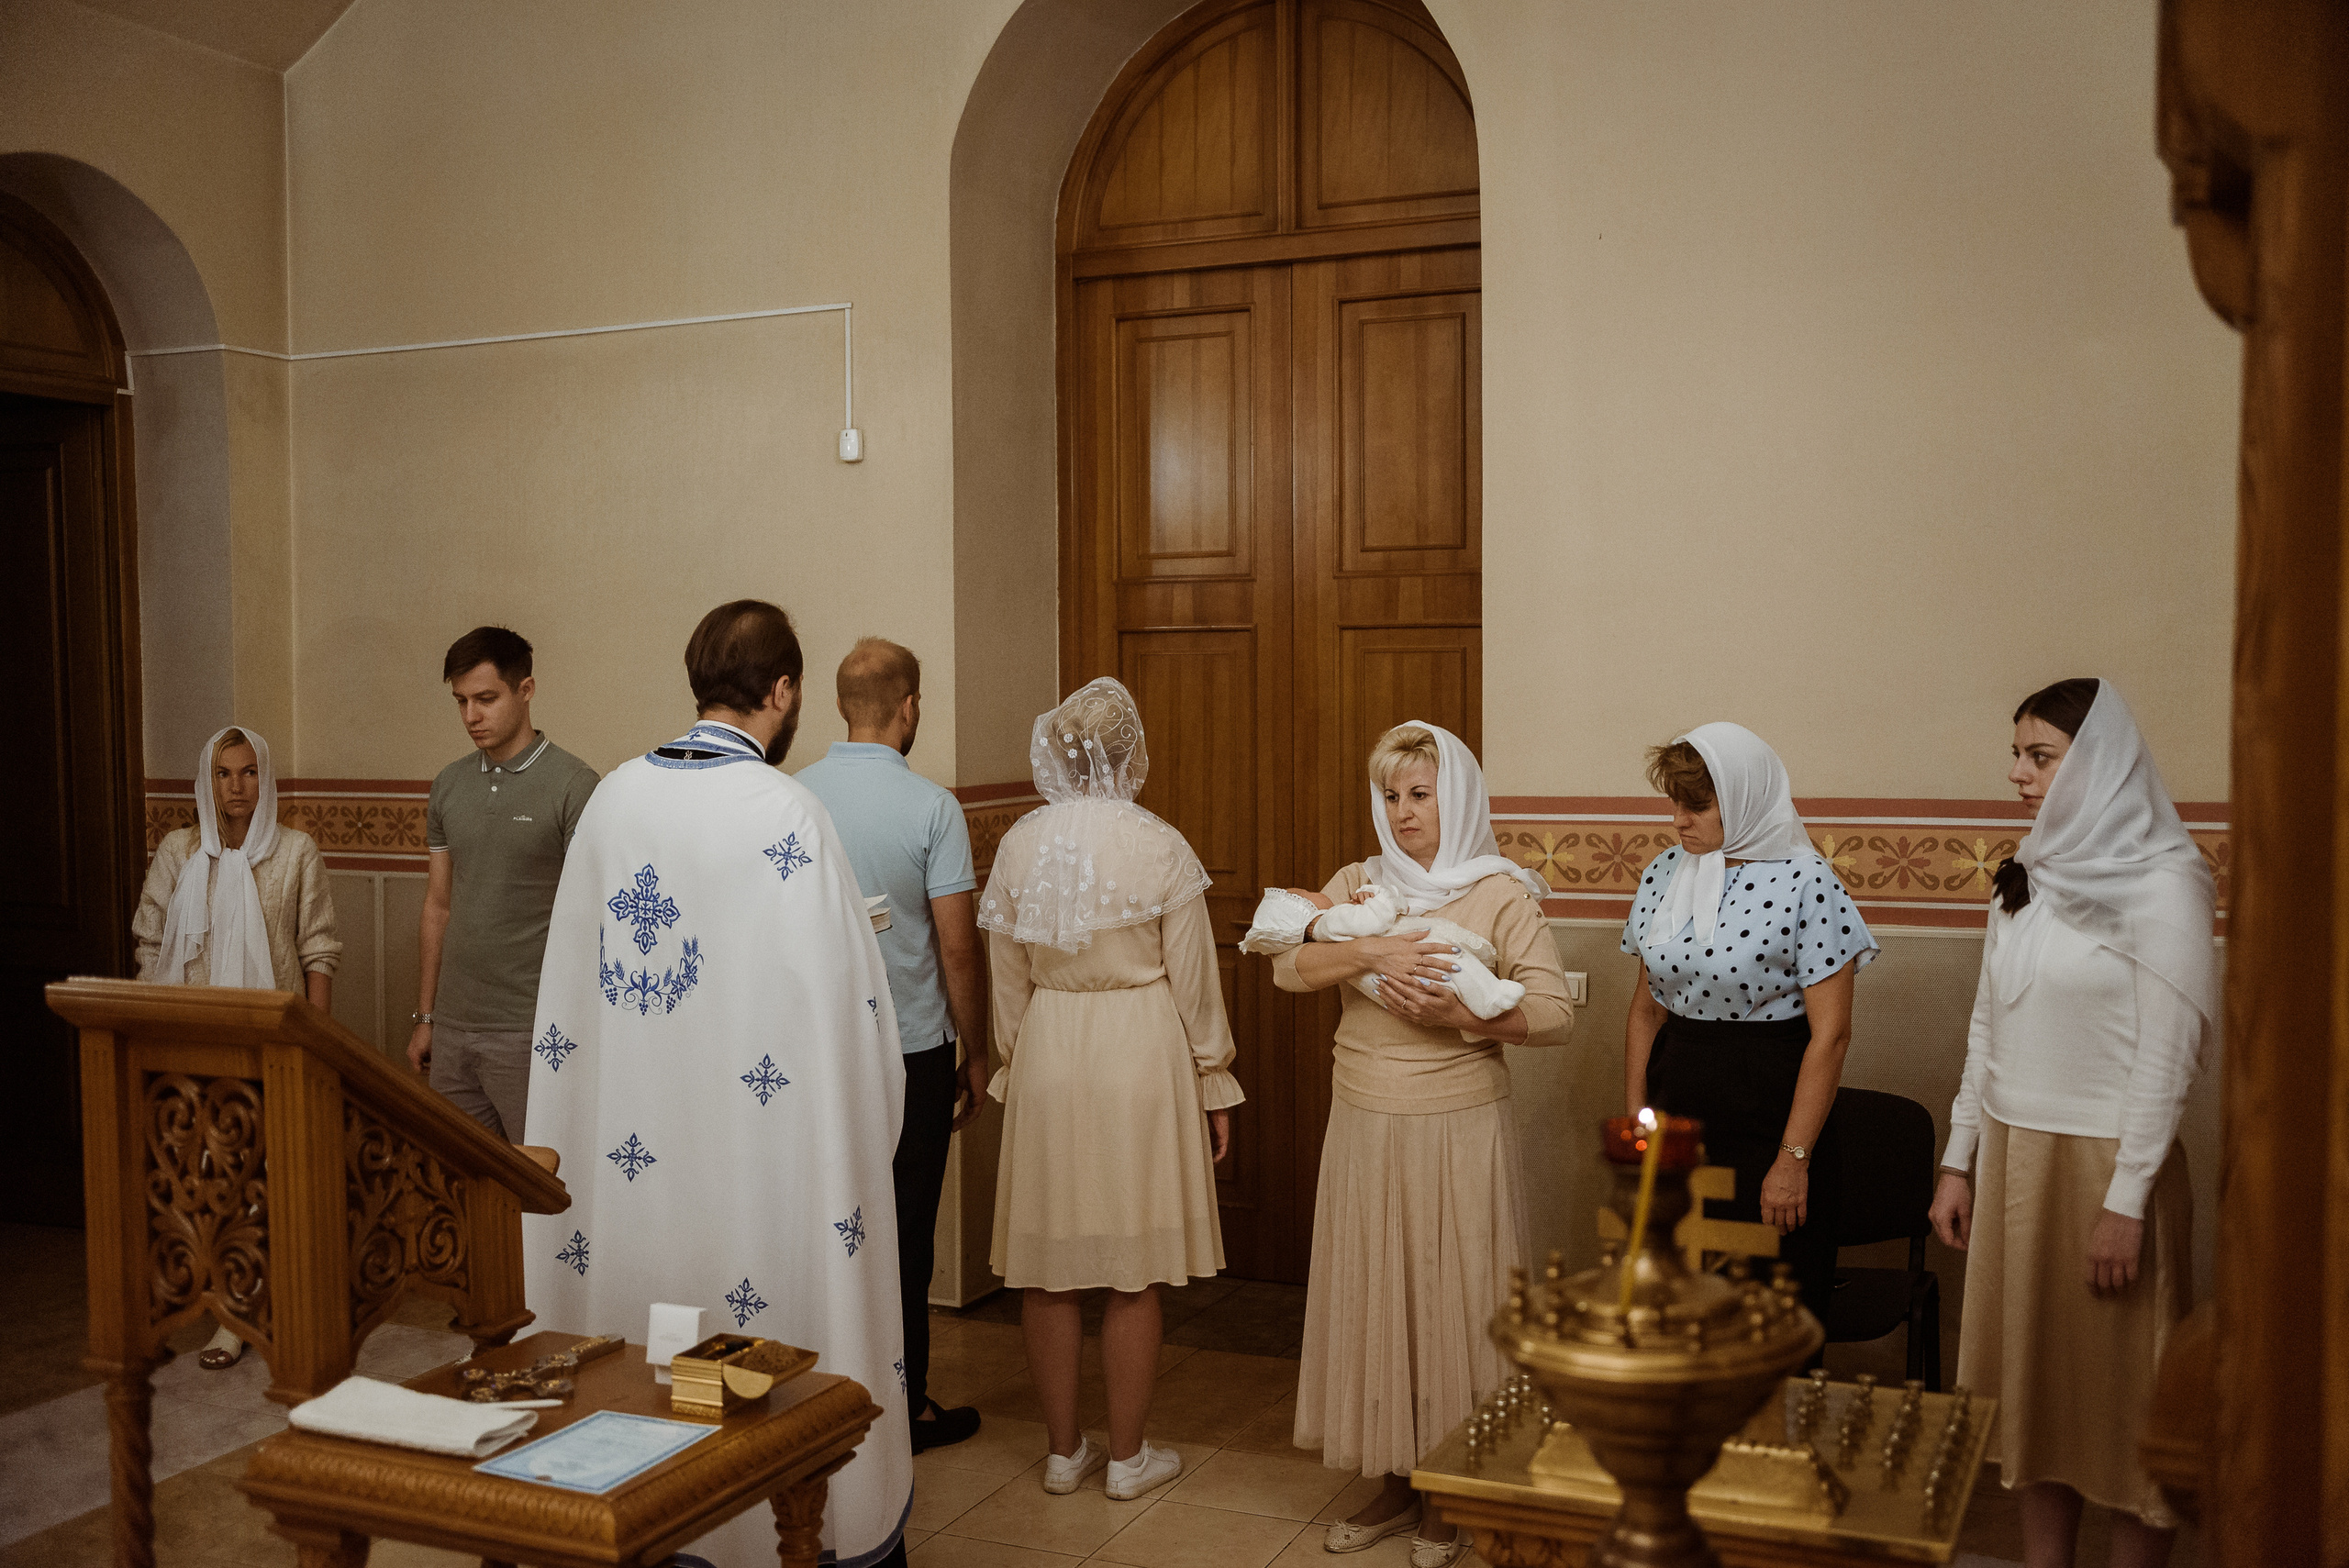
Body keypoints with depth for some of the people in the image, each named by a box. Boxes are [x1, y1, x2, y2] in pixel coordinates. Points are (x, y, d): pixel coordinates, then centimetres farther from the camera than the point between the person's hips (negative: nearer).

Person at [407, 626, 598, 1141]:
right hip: (453, 1028, 6)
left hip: (529, 1033, -6)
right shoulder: (449, 785, 10)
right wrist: (425, 1017, 15)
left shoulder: (572, 786, -8)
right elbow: (438, 906, 16)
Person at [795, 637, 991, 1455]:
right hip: (911, 1051, -3)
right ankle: (903, 1403, 18)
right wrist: (977, 1055, 0)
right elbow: (958, 945, -12)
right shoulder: (930, 806, -13)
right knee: (904, 1232, 7)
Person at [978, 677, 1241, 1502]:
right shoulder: (1161, 848, -11)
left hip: (1046, 1058, 3)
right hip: (1139, 1060, -3)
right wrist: (1213, 1085, 5)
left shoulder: (1019, 846, -2)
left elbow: (1008, 981, 6)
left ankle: (1064, 1450, 22)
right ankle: (1128, 1456, 18)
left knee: (1050, 1265, 11)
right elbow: (1192, 983, -6)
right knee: (1134, 1273, 7)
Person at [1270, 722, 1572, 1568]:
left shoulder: (1499, 894, -5)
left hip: (1457, 1131, -4)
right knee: (1372, 1300, 10)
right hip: (1363, 1128, 4)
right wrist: (1371, 951, -22)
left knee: (1451, 1300, 4)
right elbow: (1288, 966, -7)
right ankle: (1395, 1483, 25)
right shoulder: (1357, 884, 7)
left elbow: (1557, 1014, -9)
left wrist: (1463, 1016, -23)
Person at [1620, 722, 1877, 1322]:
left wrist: (1794, 1159, -14)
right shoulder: (1666, 873, 6)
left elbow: (1830, 1033, -13)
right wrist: (1634, 1122, 10)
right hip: (1678, 1120, 5)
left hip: (1769, 1126, -5)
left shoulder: (1806, 883, -11)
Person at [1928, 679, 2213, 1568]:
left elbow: (2166, 1056, -14)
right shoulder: (2028, 879, 10)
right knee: (2034, 1378, 12)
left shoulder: (2161, 885, -10)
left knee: (2122, 1398, 4)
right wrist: (1959, 1161, 12)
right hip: (2012, 1156, 6)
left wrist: (2126, 1200, -17)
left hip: (2105, 1161, -6)